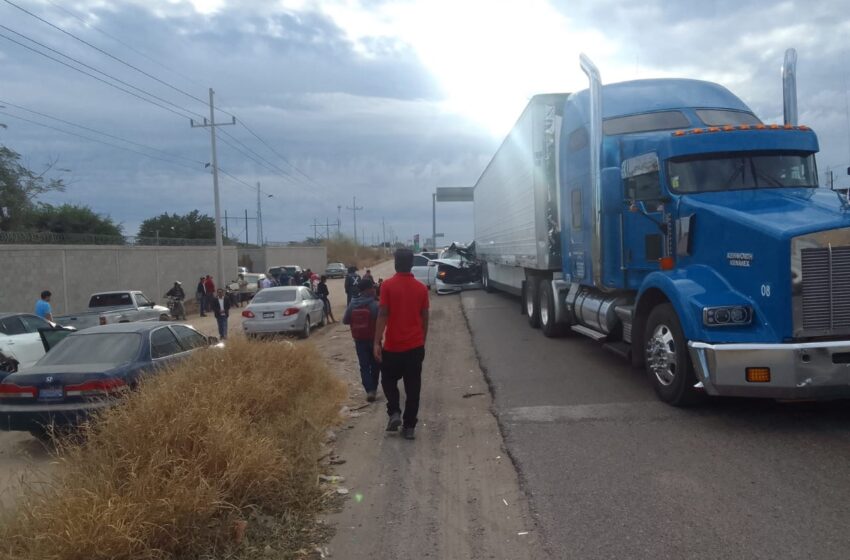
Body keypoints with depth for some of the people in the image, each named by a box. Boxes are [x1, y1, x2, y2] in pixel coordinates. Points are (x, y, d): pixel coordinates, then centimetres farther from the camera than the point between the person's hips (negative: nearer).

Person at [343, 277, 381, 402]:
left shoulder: (352, 304, -4)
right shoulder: (375, 305, -17)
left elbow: (345, 320, 3)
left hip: (359, 340, 3)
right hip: (373, 339, -3)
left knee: (364, 366, 6)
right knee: (375, 364, 16)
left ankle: (369, 390, -7)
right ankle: (373, 388, 25)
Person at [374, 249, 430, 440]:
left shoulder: (388, 286, -9)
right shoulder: (421, 288, 1)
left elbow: (383, 315, -13)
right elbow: (424, 318, 5)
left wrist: (377, 342, -10)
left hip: (393, 346, -2)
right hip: (415, 346, 2)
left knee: (388, 380, 19)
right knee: (413, 387, 7)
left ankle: (394, 412, 2)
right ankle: (409, 426, 10)